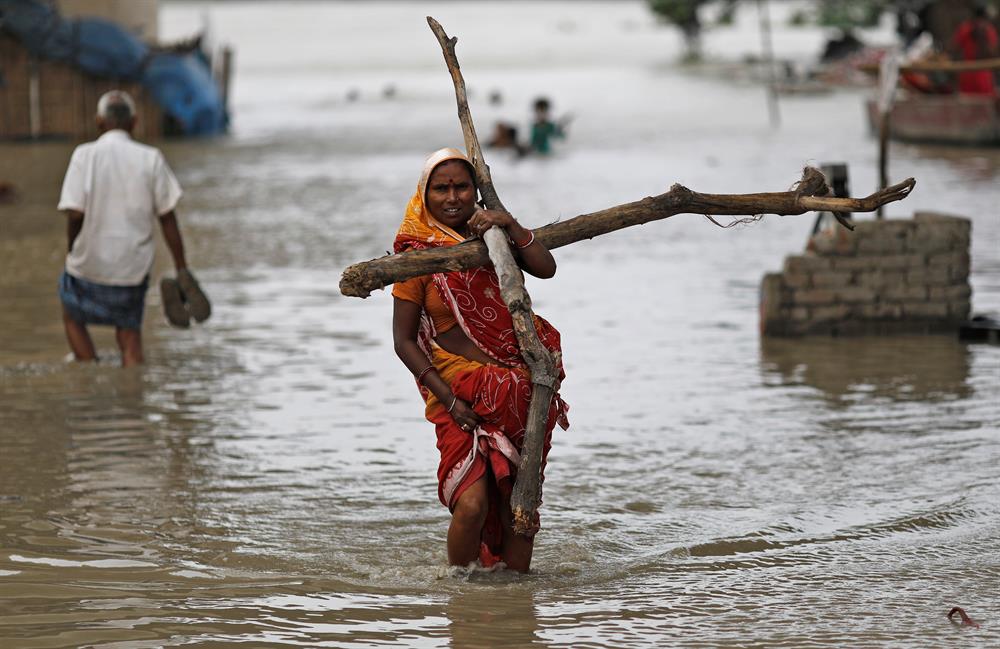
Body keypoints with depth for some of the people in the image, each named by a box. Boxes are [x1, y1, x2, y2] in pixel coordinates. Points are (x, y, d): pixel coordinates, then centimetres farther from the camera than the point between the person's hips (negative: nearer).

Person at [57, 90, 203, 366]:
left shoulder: (85, 155, -9)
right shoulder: (150, 159, -3)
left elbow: (75, 213, -14)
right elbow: (167, 217, -2)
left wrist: (73, 249, 5)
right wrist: (182, 269, 3)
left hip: (90, 262, -1)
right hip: (134, 267, 1)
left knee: (72, 318, 23)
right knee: (129, 336, 14)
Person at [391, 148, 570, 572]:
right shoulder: (418, 255, -4)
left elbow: (545, 268, -7)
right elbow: (404, 340, -4)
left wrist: (510, 226, -21)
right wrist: (449, 399, -12)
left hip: (520, 389, 4)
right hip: (463, 392, -4)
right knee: (472, 502, -17)